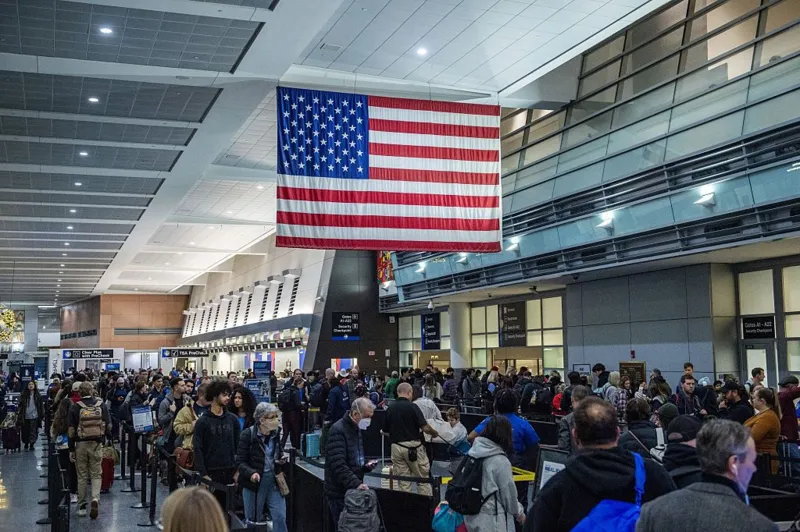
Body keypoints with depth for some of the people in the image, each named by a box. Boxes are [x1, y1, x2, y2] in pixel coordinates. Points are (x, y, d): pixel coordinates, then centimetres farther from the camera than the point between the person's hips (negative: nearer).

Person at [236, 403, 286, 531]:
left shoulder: (276, 432, 1)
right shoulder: (248, 435, -14)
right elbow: (240, 462, -13)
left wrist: (281, 460, -1)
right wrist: (251, 473, -30)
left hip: (274, 480, 4)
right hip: (255, 482, -3)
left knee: (280, 517, -1)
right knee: (253, 520, 9)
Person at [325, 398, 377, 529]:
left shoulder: (356, 429, 13)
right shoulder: (338, 431, -17)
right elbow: (338, 465, -26)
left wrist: (365, 466, 7)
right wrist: (356, 483, -32)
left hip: (353, 490, 9)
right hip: (340, 493, -8)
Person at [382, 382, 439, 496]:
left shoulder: (390, 408, 4)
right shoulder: (412, 407, -10)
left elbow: (385, 431, 11)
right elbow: (425, 428, -14)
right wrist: (435, 433, 5)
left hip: (396, 447, 4)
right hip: (413, 446, -4)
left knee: (403, 482, 9)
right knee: (423, 479, 7)